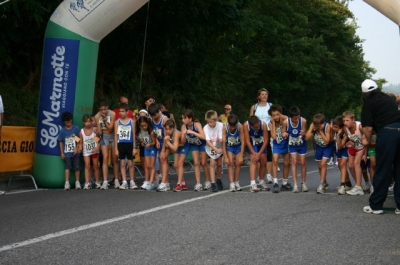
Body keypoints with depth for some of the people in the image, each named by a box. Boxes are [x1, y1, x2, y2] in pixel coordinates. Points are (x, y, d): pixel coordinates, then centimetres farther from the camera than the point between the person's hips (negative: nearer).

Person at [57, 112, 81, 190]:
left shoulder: (76, 128, -2)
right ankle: (67, 182, -3)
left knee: (77, 166, 6)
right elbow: (60, 142, 4)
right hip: (66, 153, 0)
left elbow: (79, 140, 1)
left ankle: (77, 182, 16)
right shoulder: (62, 131, -1)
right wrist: (62, 153, 1)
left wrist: (77, 148, -9)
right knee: (67, 166, -4)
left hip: (75, 152, 0)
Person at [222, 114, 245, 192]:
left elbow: (242, 141, -23)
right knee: (230, 163, -11)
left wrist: (241, 156, -23)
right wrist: (225, 157, -24)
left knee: (238, 163, -1)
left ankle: (236, 183, 13)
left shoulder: (240, 126, -30)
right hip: (229, 147, -1)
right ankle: (232, 184, -12)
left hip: (238, 146, 1)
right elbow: (223, 142, -24)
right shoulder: (225, 127, -29)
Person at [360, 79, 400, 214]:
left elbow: (368, 127, -1)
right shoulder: (389, 99, 25)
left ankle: (376, 205, 8)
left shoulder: (368, 103, 7)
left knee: (382, 171, 2)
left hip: (387, 132, -5)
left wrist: (367, 140, 18)